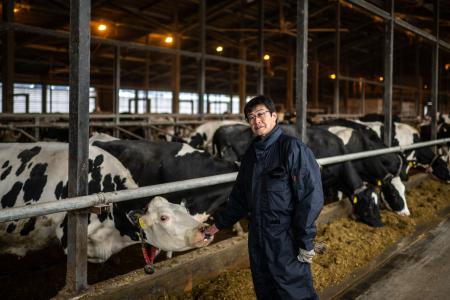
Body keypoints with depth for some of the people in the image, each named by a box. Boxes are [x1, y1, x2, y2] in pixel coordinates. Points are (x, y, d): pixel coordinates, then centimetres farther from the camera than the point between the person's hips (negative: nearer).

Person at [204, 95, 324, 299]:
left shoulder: (292, 148, -13)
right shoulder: (251, 153, 10)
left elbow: (310, 195, -17)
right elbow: (240, 196, 19)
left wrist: (306, 243, -18)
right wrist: (219, 224, 17)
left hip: (286, 242, -7)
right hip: (257, 239, 7)